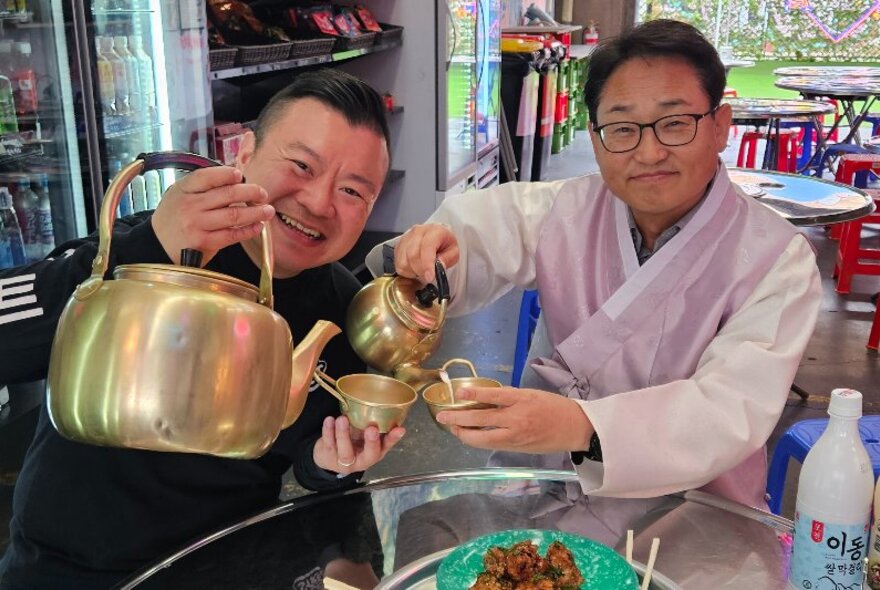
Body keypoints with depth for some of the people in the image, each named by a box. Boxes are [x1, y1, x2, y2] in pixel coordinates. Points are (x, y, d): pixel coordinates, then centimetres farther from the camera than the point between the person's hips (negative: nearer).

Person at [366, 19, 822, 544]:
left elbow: (734, 409, -24)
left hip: (686, 509, -1)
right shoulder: (561, 211, 1)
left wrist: (583, 428, -41)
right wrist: (425, 251, -31)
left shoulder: (776, 259, -11)